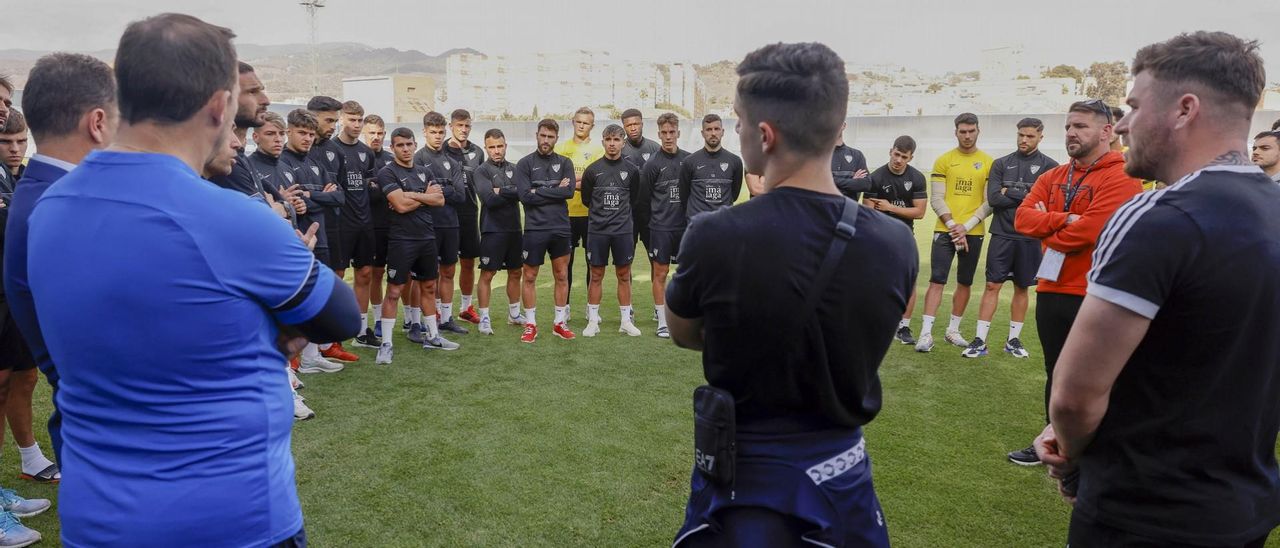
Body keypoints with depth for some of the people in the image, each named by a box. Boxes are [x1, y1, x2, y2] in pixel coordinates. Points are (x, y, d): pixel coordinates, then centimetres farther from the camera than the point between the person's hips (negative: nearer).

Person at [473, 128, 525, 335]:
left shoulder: (514, 169, 10)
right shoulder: (482, 171, -5)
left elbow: (524, 193, -6)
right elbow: (490, 200, -17)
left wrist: (501, 192, -12)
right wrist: (512, 194, -8)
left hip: (514, 229, 5)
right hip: (492, 230, -5)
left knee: (515, 272, 13)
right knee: (487, 274, -1)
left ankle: (514, 313, 27)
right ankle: (484, 318, 8)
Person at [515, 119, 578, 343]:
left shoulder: (565, 163, 8)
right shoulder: (525, 163, 1)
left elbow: (569, 191, -8)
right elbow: (525, 196, -11)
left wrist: (540, 191, -10)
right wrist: (555, 190, -9)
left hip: (561, 228, 2)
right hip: (535, 229, -2)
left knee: (562, 276, 8)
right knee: (529, 277, 4)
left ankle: (560, 322, 19)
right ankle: (530, 324, 15)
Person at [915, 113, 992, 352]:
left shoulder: (988, 162, 4)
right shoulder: (944, 160, 3)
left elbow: (990, 202, 1)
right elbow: (936, 199, -2)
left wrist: (966, 226, -10)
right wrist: (953, 226, -12)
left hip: (973, 233, 2)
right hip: (945, 231, -2)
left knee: (964, 283, 9)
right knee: (937, 281, -7)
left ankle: (953, 330, 22)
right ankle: (926, 333, -7)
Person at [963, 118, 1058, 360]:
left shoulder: (1049, 166, 1)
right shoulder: (1001, 164, 5)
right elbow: (993, 198, -6)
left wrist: (1010, 193, -8)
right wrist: (1027, 197, -7)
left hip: (1030, 238, 0)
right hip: (1002, 235, 0)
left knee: (1022, 288, 9)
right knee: (992, 285, -1)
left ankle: (1013, 339, 20)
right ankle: (980, 341, 1)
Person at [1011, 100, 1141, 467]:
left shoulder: (1121, 178, -12)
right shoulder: (1053, 177, 12)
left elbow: (1088, 231, -23)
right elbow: (1023, 217, -1)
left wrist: (1047, 229, -6)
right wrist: (1063, 220, -17)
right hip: (1050, 291, 7)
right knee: (1055, 373, 18)